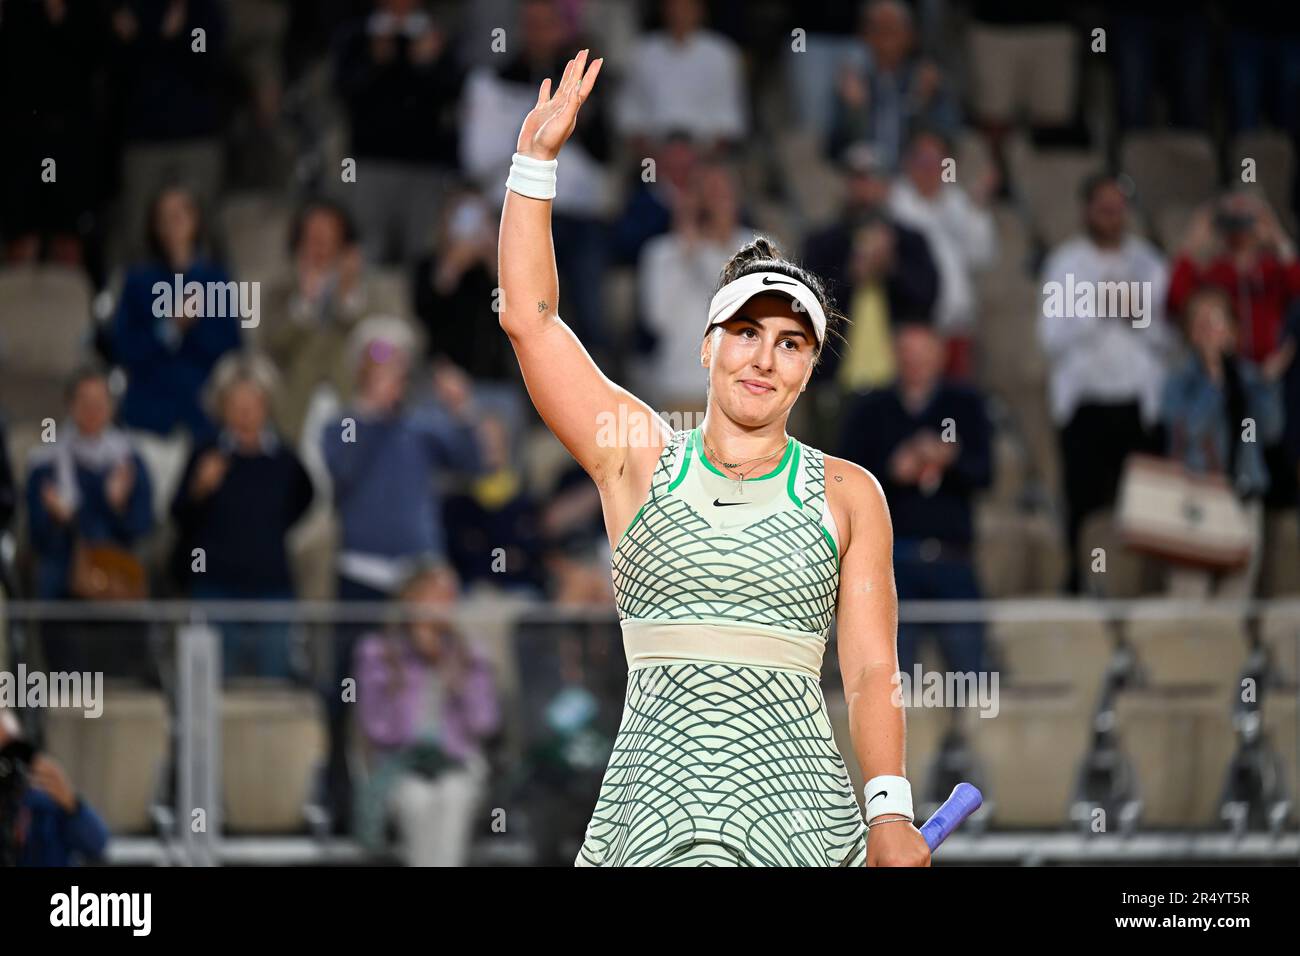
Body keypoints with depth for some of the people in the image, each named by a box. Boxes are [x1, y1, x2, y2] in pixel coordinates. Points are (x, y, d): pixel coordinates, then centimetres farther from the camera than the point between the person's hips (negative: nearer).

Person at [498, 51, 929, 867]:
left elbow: (871, 671, 4)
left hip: (797, 799, 0)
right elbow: (528, 316, 6)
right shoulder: (642, 456, 11)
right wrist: (537, 158, 1)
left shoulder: (847, 493, 10)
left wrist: (891, 814, -9)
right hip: (655, 791, 0)